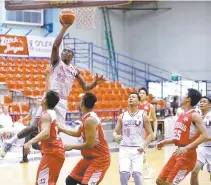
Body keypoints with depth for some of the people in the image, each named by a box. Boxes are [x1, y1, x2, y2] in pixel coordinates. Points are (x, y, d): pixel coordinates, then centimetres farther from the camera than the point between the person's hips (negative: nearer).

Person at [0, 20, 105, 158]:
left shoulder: (75, 71, 19)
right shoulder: (57, 62, 6)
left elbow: (86, 88, 18)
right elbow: (55, 45, -13)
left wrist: (95, 83, -2)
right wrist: (64, 28, -14)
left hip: (62, 102, 5)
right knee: (36, 126, -13)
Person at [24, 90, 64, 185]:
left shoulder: (45, 115, -17)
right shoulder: (52, 113, 10)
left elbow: (46, 132, -35)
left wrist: (30, 142, -46)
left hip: (52, 152, -10)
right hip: (57, 151, 10)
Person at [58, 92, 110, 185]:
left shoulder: (90, 120, -23)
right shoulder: (86, 118, 8)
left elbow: (89, 144, -26)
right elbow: (78, 133, 26)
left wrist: (71, 147, -15)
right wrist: (62, 129, 29)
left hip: (100, 158, -10)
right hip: (89, 157, 10)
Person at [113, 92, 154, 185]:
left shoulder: (143, 116, 3)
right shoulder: (122, 116, 9)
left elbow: (150, 134, 4)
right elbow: (115, 132, 11)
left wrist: (144, 146, -10)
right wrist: (116, 137, -13)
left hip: (137, 149, -2)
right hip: (124, 148, 2)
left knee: (136, 173, -15)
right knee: (124, 172, -15)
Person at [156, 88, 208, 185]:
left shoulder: (194, 115, -13)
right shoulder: (182, 115, 14)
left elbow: (205, 136, -23)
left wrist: (186, 148, -27)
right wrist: (164, 142, 12)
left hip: (188, 154, -9)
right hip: (178, 153, 9)